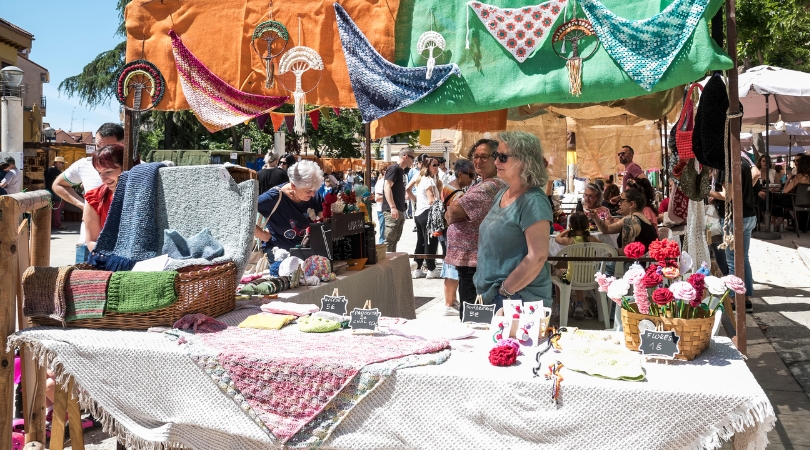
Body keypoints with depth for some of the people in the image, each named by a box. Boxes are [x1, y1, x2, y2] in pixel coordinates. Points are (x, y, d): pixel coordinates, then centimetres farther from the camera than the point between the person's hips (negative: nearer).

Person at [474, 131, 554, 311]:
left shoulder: (533, 201, -17)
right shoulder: (502, 194, 10)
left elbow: (537, 257, -23)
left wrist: (505, 291, -18)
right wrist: (485, 290, 11)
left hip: (519, 298, -8)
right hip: (492, 296, 8)